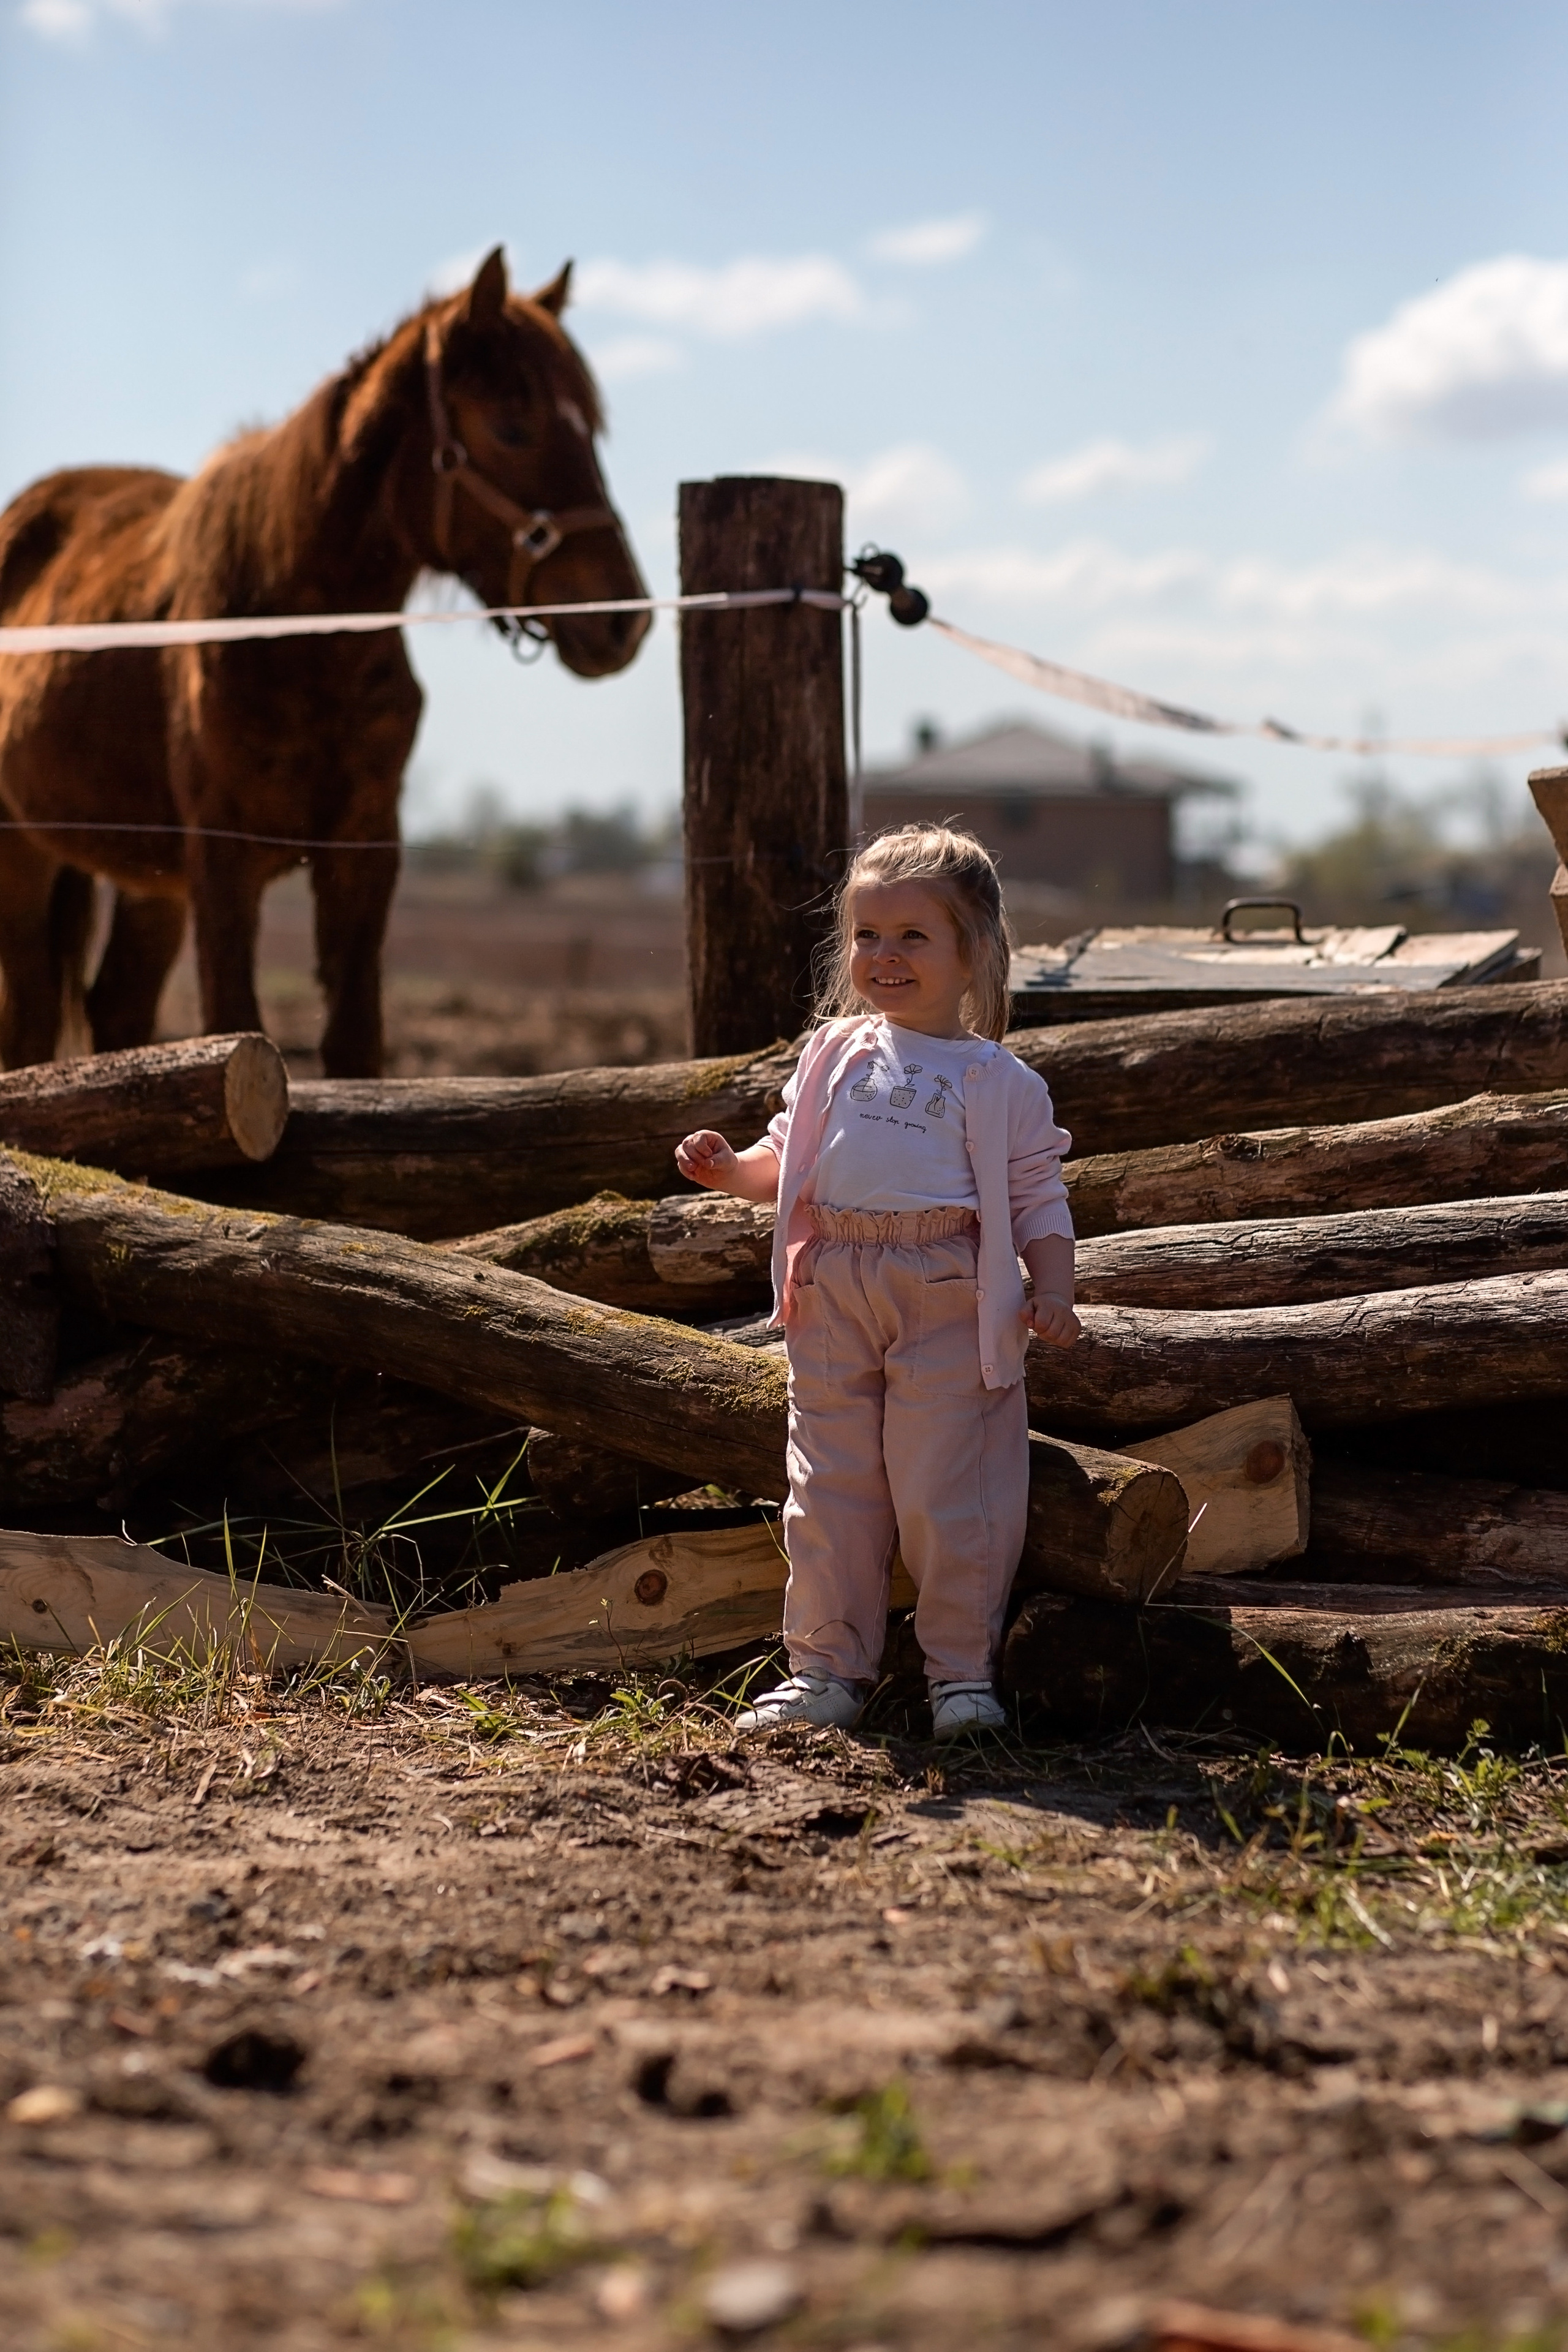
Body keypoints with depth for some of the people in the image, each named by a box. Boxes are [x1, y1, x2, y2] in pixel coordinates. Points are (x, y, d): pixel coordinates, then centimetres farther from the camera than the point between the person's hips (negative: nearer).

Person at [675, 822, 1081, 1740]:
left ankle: (964, 1671, 9)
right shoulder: (838, 1053, 13)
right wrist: (731, 1168, -2)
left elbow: (1037, 1197, 1)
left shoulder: (1000, 1081, 2)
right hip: (834, 1293, 4)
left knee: (944, 1492, -3)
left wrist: (1053, 1291, -12)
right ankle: (830, 1667, 16)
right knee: (832, 1485, 8)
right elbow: (789, 1160, 17)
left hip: (947, 1298, -4)